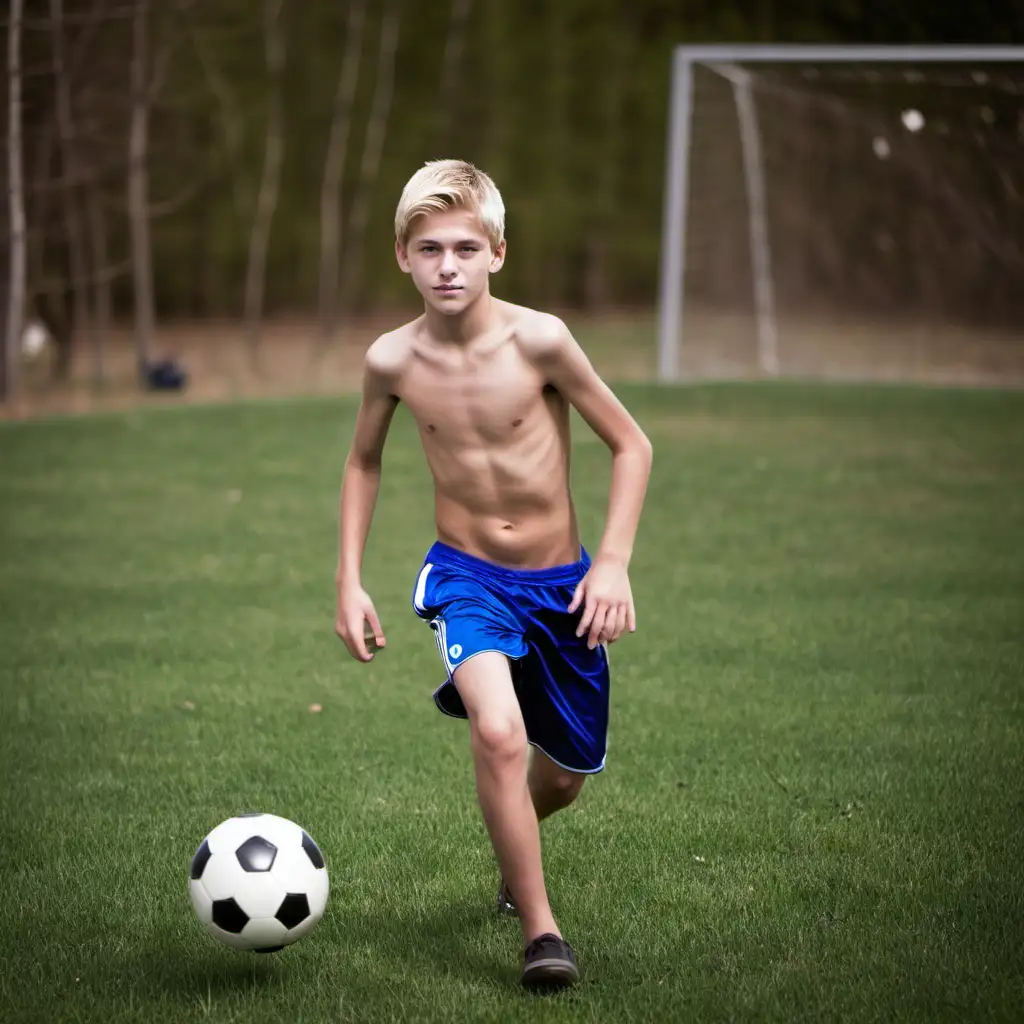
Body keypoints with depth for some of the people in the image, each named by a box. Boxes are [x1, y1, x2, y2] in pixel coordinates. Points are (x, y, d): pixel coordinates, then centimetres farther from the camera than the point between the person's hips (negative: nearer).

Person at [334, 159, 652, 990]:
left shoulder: (537, 339, -16)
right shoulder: (393, 360, -9)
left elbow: (631, 444, -6)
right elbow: (365, 462, 11)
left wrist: (613, 561, -15)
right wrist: (349, 580, 6)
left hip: (559, 581, 1)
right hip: (466, 574, 0)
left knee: (565, 777, 15)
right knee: (499, 735, -28)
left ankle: (513, 851, 51)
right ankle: (540, 931, -13)